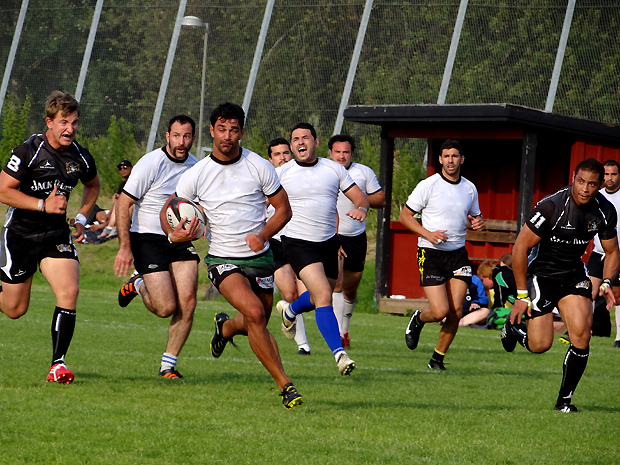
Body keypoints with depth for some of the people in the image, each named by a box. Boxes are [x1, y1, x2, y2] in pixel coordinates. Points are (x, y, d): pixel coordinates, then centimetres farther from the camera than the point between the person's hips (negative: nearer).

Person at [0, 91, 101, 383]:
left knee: (69, 292, -19)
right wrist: (43, 205, -20)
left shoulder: (81, 157, 1)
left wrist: (81, 218, 8)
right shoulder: (28, 152, -14)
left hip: (57, 235, 3)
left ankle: (58, 363, -12)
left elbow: (93, 185, 22)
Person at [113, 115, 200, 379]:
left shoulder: (195, 167, 5)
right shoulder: (150, 164, -13)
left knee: (187, 304, -10)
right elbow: (124, 203, -12)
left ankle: (168, 365, 5)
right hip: (147, 238, -5)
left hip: (179, 240, 5)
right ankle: (139, 285, 22)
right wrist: (124, 247, -17)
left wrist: (187, 233, -1)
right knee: (166, 308, -12)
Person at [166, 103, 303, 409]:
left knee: (256, 324, 12)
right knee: (254, 312, -25)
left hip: (259, 257, 3)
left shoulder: (260, 167, -5)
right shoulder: (196, 175, -6)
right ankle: (284, 384, -18)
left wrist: (262, 235, -16)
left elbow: (284, 210, 2)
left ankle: (226, 327, 50)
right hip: (223, 259, -2)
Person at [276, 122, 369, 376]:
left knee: (320, 297, 18)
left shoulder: (334, 169, 4)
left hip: (328, 242, 5)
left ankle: (289, 310, 51)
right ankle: (339, 353, -22)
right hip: (298, 243, -5)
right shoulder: (282, 173, -3)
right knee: (324, 296, -21)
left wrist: (361, 208, -16)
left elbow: (360, 197, 6)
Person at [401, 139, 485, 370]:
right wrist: (428, 234, -16)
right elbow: (404, 216, -3)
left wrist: (479, 223, -3)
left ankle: (437, 358, 15)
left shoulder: (470, 188, 7)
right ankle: (418, 319, 22)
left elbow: (475, 216, 22)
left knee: (455, 312, -4)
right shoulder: (427, 186, -7)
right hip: (431, 255, -4)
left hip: (458, 254, 4)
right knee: (440, 312, -14)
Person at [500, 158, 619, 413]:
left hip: (574, 274, 4)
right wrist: (522, 295, -16)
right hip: (541, 274, -4)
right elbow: (520, 248, -18)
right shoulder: (551, 206, -24)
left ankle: (565, 399, 2)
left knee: (581, 336, -15)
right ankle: (513, 326, 28)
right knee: (540, 345, -8)